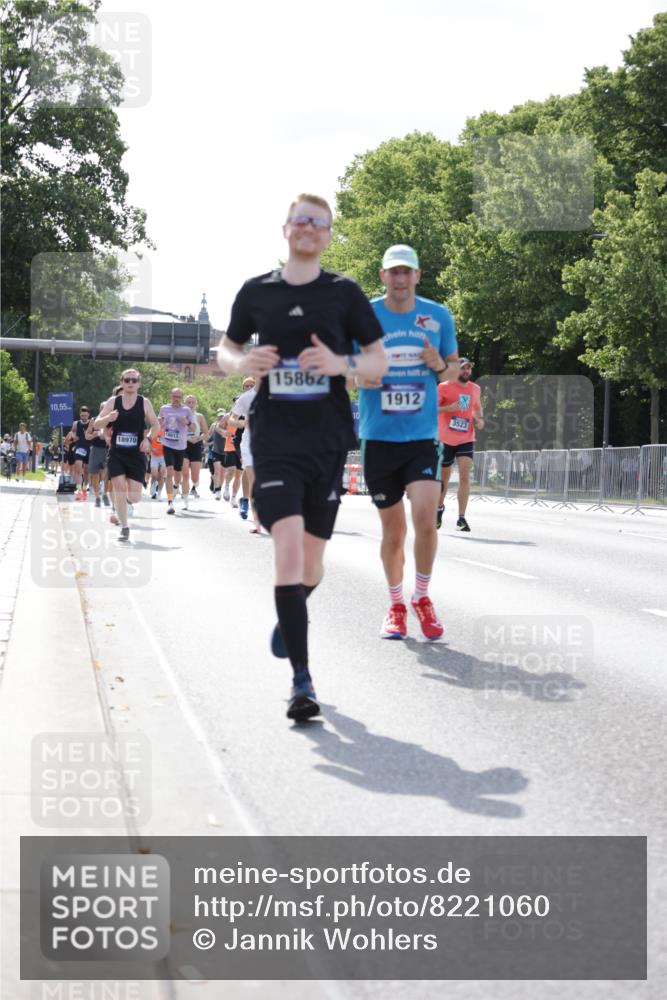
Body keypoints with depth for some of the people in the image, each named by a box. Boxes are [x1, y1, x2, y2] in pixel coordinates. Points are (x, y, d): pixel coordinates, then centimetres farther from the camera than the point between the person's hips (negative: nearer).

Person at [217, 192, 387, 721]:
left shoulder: (345, 293, 3)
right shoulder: (256, 292, 6)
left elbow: (379, 361, 6)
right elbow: (226, 348, 19)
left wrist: (341, 363, -15)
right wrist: (240, 363, -6)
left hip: (328, 440, 1)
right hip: (274, 441, -1)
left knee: (311, 562, 9)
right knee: (289, 548, -17)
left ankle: (289, 616, 46)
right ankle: (302, 681, -14)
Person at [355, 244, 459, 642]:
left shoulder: (438, 316, 3)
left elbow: (454, 367, 13)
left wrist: (441, 367, -10)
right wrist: (360, 376, -15)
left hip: (423, 436, 0)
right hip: (379, 439, 0)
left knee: (425, 517, -15)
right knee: (393, 528, 6)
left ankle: (422, 598, 8)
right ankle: (396, 605, 25)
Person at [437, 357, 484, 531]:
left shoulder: (475, 389, 8)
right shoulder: (444, 387, -5)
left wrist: (480, 419, 6)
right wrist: (449, 408, -23)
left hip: (466, 440, 2)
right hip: (445, 439, -2)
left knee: (465, 476, -13)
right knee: (444, 477, 12)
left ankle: (461, 518, -13)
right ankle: (439, 507, 39)